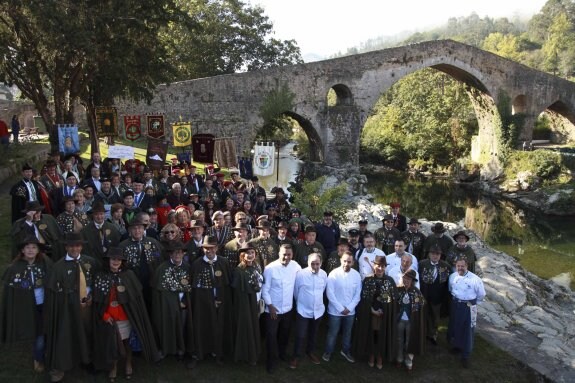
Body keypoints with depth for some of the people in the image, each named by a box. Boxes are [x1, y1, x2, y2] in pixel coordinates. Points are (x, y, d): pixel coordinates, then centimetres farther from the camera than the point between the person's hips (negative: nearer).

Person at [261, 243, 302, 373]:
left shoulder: (295, 266, -8)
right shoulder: (270, 268, -19)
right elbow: (265, 289, -14)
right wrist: (270, 305, -15)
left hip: (288, 308, 4)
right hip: (273, 309, -4)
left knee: (285, 333, 23)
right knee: (271, 335, 5)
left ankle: (282, 352, 47)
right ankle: (272, 359, 25)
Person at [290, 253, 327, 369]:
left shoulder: (324, 274, -8)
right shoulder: (300, 274, -19)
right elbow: (295, 291, -3)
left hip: (318, 311, 4)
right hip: (303, 311, -4)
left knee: (313, 334, 21)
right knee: (300, 336, 2)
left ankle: (310, 352, 43)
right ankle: (296, 356, 22)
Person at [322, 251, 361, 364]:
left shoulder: (356, 275, -5)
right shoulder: (334, 274, -15)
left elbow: (358, 294, -2)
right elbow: (330, 294, -15)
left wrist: (349, 308, -10)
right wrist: (341, 308, -15)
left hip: (350, 311, 3)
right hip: (335, 311, -3)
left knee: (347, 333, 20)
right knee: (332, 333, 11)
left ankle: (346, 351, 40)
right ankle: (328, 352, 31)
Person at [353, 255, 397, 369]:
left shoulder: (390, 281, -3)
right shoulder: (368, 280, -5)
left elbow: (394, 298, -2)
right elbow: (364, 298, -5)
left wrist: (382, 310, -8)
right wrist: (372, 310, -12)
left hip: (385, 314, 1)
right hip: (369, 313, 0)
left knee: (382, 336, 9)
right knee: (370, 335, 11)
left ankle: (380, 359, 26)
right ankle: (371, 357, 28)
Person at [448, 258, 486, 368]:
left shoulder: (475, 279, -19)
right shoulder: (452, 277, -5)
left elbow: (481, 294, -6)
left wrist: (473, 302, 3)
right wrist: (455, 299, 13)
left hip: (469, 307, -4)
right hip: (455, 305, 4)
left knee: (468, 331, 5)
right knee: (454, 327, 19)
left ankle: (465, 356, 19)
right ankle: (456, 346, 46)